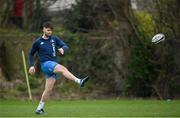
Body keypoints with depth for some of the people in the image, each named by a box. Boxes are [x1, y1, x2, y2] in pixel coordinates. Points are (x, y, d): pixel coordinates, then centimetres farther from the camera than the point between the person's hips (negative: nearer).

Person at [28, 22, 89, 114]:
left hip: (54, 65, 4)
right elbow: (31, 54, 19)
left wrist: (63, 49, -21)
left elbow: (65, 46, 2)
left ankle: (40, 108, 11)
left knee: (48, 89, 1)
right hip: (46, 64, -4)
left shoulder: (54, 39, 13)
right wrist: (31, 66, 8)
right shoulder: (38, 42, 7)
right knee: (63, 68, -31)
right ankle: (79, 81, -46)